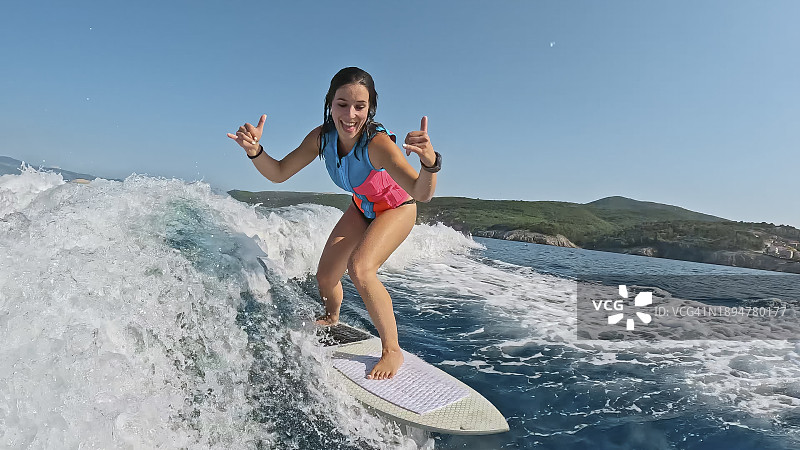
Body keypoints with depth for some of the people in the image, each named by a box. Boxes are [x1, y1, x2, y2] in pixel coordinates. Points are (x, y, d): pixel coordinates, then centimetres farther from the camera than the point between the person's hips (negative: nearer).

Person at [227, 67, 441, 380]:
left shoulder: (377, 143, -39)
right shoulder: (322, 137, -23)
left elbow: (421, 194, -50)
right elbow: (279, 174, -15)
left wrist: (430, 163, -71)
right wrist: (255, 151, -34)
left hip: (397, 208, -6)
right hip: (362, 207, 6)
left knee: (360, 268, -29)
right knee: (325, 276, 9)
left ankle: (392, 350, -11)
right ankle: (331, 319, 45)